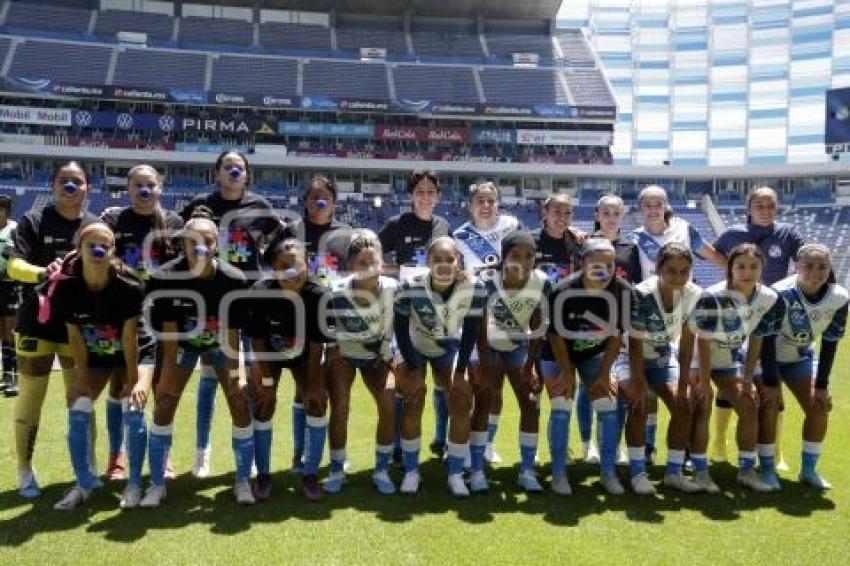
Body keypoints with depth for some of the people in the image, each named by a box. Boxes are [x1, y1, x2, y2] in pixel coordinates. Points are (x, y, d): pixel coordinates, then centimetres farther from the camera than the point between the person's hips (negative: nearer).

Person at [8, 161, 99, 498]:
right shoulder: (33, 221, -3)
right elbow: (14, 266, -12)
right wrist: (42, 273, -31)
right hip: (37, 323, -2)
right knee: (30, 397, 6)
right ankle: (25, 472, 20)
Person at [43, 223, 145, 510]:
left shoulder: (128, 286, -28)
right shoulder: (66, 286, -21)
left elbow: (129, 337, -21)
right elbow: (75, 335, -11)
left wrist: (132, 379, -17)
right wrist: (82, 376, -8)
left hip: (128, 356, -3)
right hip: (92, 357, 3)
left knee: (133, 410, -12)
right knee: (77, 412, -5)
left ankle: (134, 483, 5)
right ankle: (83, 485, 12)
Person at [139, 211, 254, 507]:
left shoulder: (234, 280, -29)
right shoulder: (166, 277, -28)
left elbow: (231, 334, -23)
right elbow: (169, 332, -22)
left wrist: (234, 377, -24)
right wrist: (168, 377, -23)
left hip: (220, 343, 0)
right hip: (183, 342, 1)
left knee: (241, 403, -9)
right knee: (164, 404, -7)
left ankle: (243, 482, 8)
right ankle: (157, 484, 10)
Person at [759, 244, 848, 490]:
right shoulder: (780, 293, -31)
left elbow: (830, 343, -8)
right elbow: (767, 340, -25)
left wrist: (822, 385, -7)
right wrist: (770, 382, -22)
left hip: (801, 357, 5)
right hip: (766, 356, -5)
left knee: (820, 409, 0)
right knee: (769, 408, -15)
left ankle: (809, 469, 17)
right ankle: (767, 469, 1)